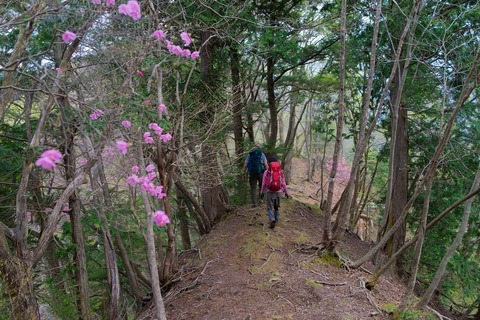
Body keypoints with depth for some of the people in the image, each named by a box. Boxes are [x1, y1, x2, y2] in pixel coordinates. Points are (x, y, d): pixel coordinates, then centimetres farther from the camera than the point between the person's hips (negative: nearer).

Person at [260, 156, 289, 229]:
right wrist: (286, 192, 14)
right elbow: (283, 183, 4)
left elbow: (263, 183, -1)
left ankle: (272, 219, -21)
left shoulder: (267, 172, -4)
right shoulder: (280, 171, 3)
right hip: (278, 192, 3)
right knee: (276, 207, 20)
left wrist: (262, 192, 11)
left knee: (269, 208, 2)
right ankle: (276, 221, 24)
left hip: (270, 192, -3)